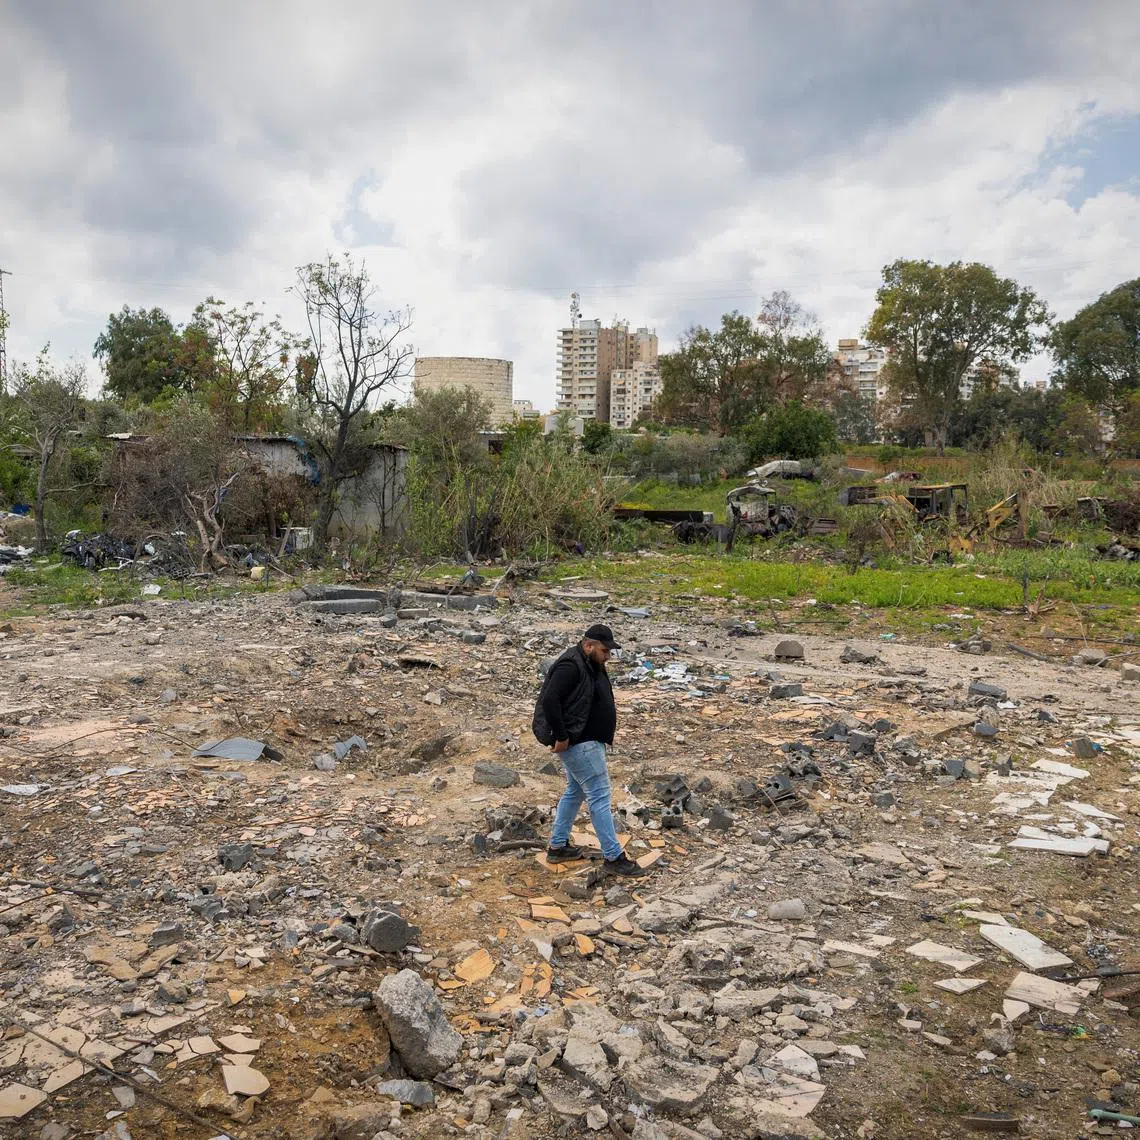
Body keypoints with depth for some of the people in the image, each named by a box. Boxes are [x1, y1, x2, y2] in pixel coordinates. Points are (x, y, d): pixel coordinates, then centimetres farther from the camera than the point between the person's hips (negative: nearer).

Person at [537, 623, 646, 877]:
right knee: (599, 796, -6)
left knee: (575, 792, 19)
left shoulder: (591, 665, 11)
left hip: (587, 740, 11)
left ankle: (557, 847, 30)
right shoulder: (570, 666, -21)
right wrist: (561, 736, -26)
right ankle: (613, 858, 0)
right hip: (579, 743, -11)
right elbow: (549, 700, -30)